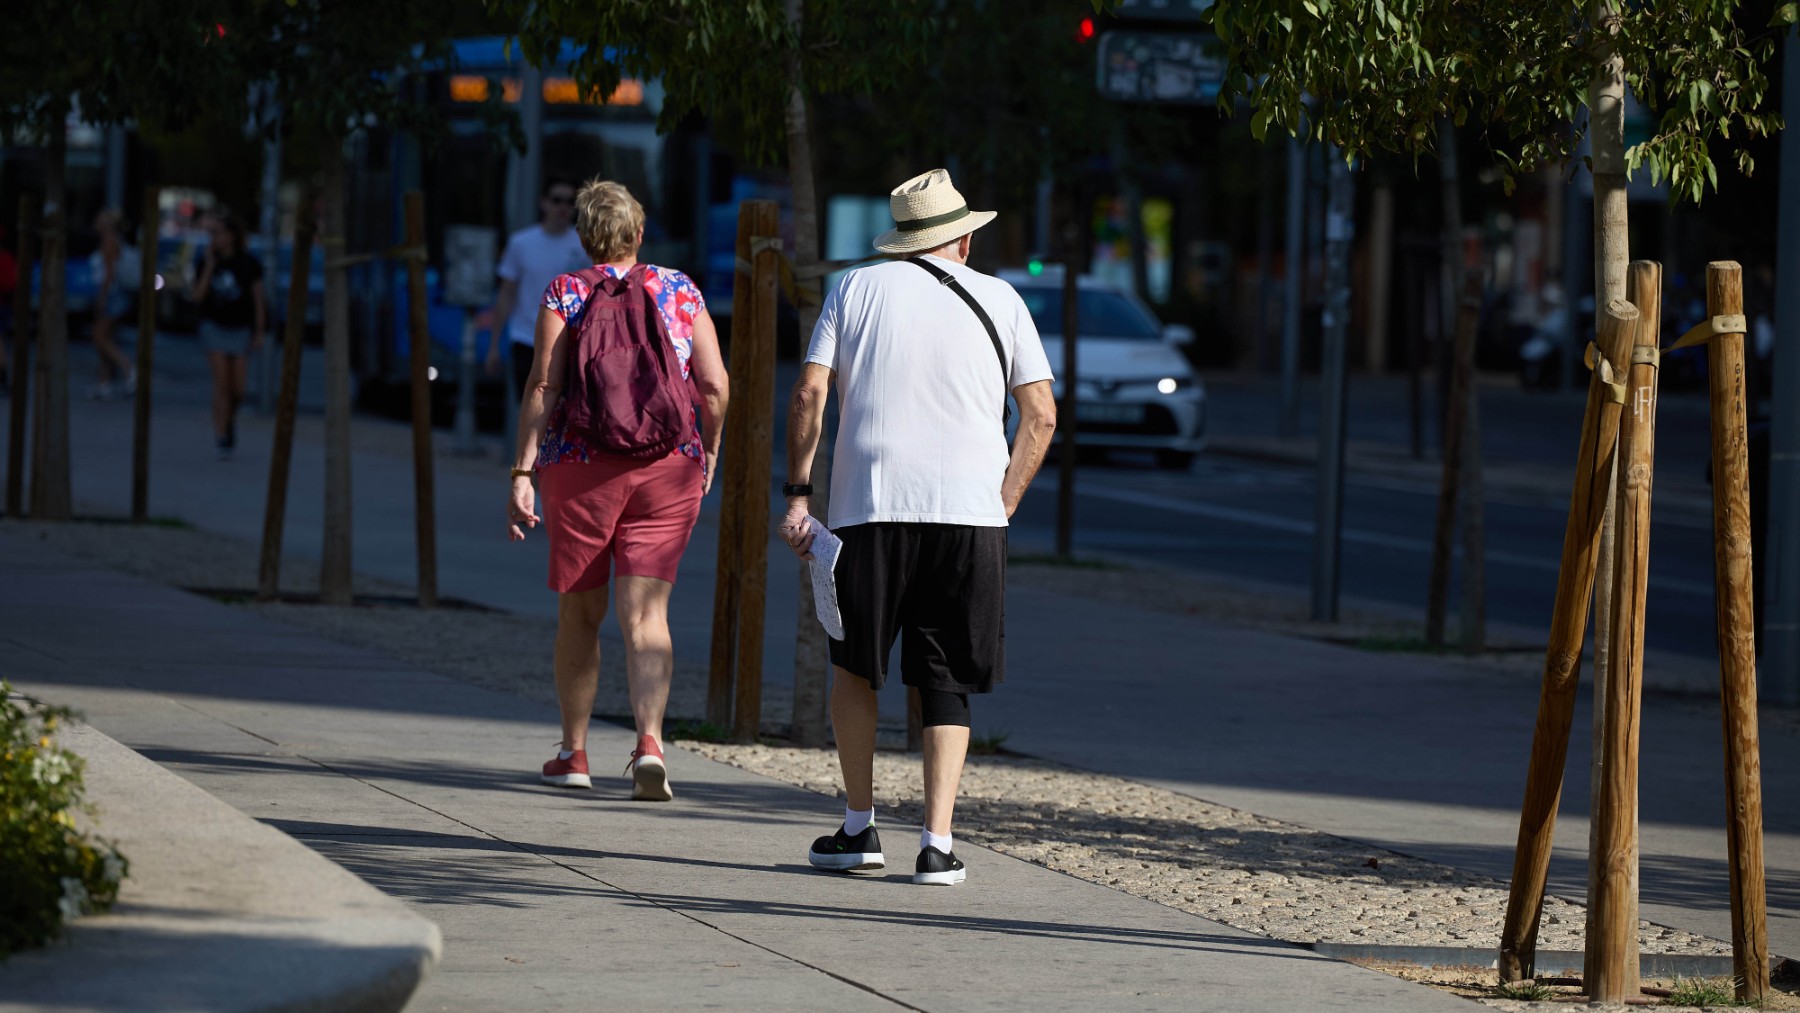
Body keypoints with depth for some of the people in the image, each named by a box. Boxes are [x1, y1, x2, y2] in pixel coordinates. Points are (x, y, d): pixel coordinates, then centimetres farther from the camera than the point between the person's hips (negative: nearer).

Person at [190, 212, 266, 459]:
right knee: (221, 382, -10)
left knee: (237, 388, -1)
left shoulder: (249, 264, -6)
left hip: (240, 329, 0)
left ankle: (230, 416, 32)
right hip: (214, 327, 0)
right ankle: (222, 440, -9)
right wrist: (210, 266, -14)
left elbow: (258, 299, -2)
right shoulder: (206, 261, -1)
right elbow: (198, 296, -9)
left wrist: (259, 333, -4)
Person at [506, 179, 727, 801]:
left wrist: (523, 474, -7)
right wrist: (707, 454, 16)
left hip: (582, 463, -1)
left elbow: (543, 388, -8)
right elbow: (714, 387, 1)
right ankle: (649, 741, -23)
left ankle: (574, 753, 20)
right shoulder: (680, 291, 5)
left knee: (580, 614, 13)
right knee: (646, 614, -3)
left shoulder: (566, 293, 0)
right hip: (670, 467, 1)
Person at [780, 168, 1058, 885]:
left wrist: (797, 493, 4)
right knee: (946, 685, 6)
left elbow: (809, 393, 1)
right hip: (970, 509, 0)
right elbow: (1041, 415, 6)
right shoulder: (998, 300, 11)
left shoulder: (857, 289, 10)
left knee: (855, 666, 17)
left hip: (870, 504, 0)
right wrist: (1002, 506, 10)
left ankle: (859, 828, 18)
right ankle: (937, 844, -5)